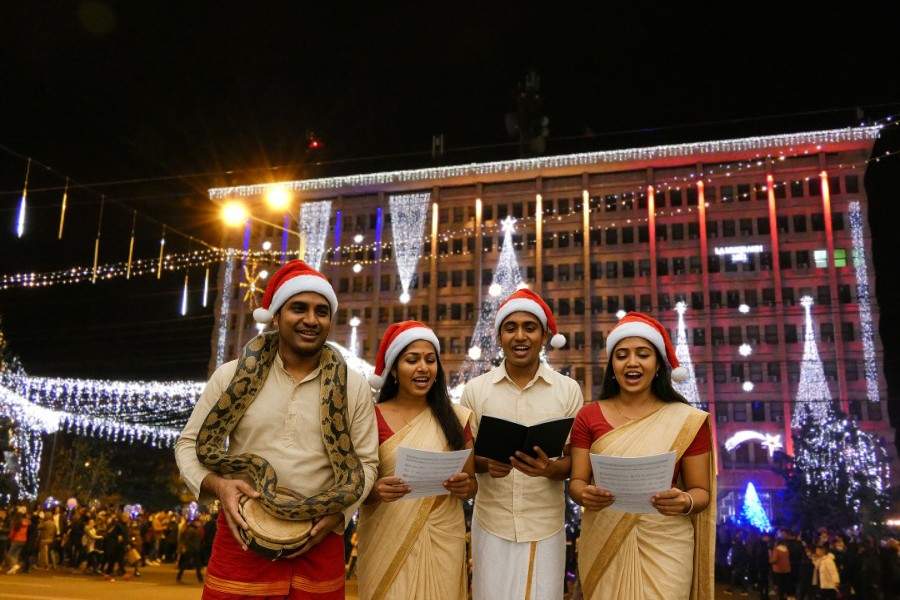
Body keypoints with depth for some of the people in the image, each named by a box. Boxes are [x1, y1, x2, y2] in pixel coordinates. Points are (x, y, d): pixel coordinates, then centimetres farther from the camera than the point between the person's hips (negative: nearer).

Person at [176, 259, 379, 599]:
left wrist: (336, 513, -11)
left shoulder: (353, 386, 1)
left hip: (318, 542, 1)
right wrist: (217, 484, -13)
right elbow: (189, 443, 5)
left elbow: (364, 462, 4)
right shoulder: (232, 376, -1)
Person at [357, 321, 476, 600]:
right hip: (387, 543, -2)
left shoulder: (456, 417, 2)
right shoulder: (373, 417, -5)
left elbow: (472, 482, 9)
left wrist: (465, 486, -14)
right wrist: (376, 490, -23)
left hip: (443, 540, 2)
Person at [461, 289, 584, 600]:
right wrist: (485, 463, -17)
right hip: (491, 524, 1)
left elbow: (576, 459, 1)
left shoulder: (568, 390, -3)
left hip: (545, 526, 0)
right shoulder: (475, 389, -1)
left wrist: (550, 468, -20)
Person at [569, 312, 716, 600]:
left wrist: (686, 502, -23)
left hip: (664, 547, -1)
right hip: (603, 546, 1)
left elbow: (701, 491, -1)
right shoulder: (589, 416, -1)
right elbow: (576, 481, 0)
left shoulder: (687, 420, -5)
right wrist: (585, 495, -23)